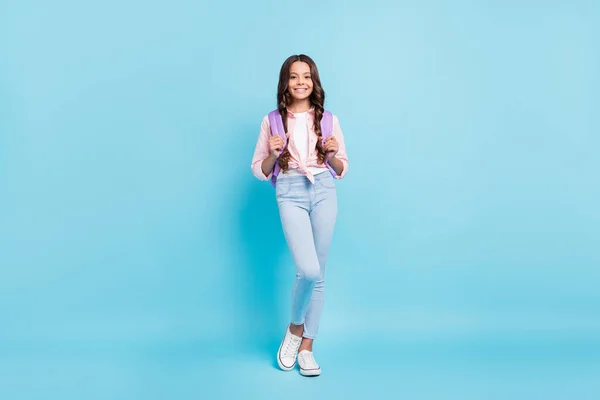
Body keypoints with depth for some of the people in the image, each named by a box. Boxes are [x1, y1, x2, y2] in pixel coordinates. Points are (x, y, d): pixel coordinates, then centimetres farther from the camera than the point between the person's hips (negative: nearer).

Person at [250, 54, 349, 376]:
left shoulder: (329, 119, 10)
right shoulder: (272, 121, 8)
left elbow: (341, 170, 14)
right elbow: (259, 171, 9)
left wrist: (332, 154, -6)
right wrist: (274, 154, -9)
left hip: (324, 191, 2)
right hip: (290, 192, -2)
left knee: (318, 273, 5)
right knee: (308, 270, -17)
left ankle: (306, 347, 19)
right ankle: (295, 328, 14)